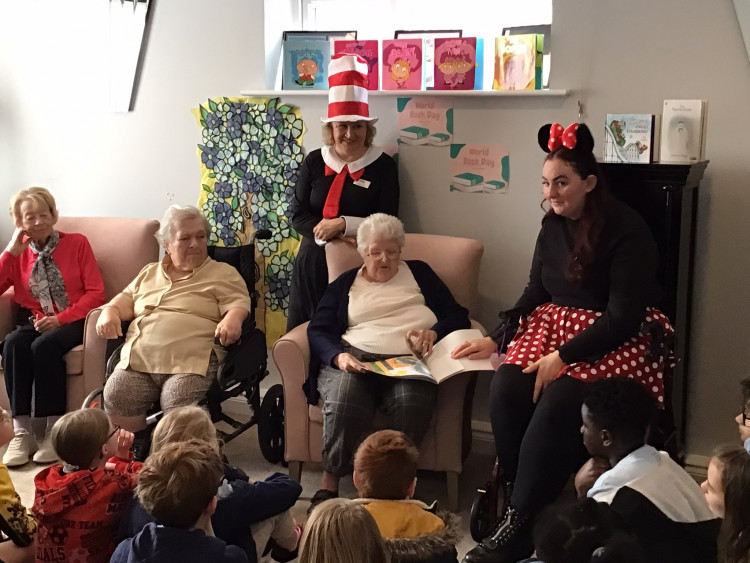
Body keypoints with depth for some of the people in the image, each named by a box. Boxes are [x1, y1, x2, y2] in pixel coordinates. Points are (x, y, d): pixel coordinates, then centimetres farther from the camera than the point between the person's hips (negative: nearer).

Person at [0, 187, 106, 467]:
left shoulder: (76, 243, 1)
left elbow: (96, 292, -6)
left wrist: (61, 318, -16)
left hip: (73, 321, -3)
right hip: (37, 322, 3)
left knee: (44, 346, -35)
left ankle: (55, 430, -27)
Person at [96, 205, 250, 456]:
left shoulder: (224, 273, 14)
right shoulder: (149, 273, 28)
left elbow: (239, 303, 1)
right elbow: (124, 300, 28)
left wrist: (232, 319, -23)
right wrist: (110, 312, 4)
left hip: (191, 362, -4)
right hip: (138, 360, 4)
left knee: (179, 409, -32)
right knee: (115, 397, -24)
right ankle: (141, 448, 1)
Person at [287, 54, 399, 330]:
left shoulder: (383, 165, -1)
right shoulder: (314, 161, 5)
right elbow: (298, 214, 3)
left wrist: (343, 225, -16)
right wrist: (324, 232, -15)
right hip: (314, 261, 2)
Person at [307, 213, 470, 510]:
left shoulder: (419, 273, 23)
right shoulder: (345, 283, 22)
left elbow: (458, 316, 15)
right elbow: (318, 330, 9)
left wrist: (434, 332, -8)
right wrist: (338, 356, -13)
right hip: (354, 359, 0)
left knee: (412, 403, -36)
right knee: (342, 402, -35)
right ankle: (329, 482, -21)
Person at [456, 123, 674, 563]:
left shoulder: (626, 230, -13)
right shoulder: (553, 224, 7)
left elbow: (624, 317, -18)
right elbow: (535, 292, 15)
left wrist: (564, 357, -24)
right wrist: (496, 339, 4)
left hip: (620, 340, -6)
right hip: (556, 324, 6)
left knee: (557, 402, -32)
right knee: (506, 390, -23)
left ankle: (518, 526, -21)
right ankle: (529, 506, -13)